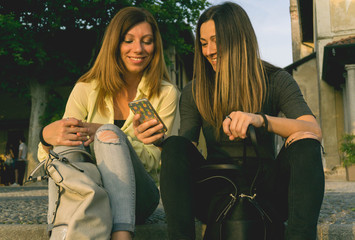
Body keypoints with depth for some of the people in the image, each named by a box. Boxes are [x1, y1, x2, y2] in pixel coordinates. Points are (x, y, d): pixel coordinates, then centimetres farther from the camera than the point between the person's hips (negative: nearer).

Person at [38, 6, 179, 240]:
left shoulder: (166, 93, 2)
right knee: (66, 144, -29)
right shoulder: (86, 89, 3)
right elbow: (47, 159, 0)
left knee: (109, 132, -29)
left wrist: (105, 135, -20)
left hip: (134, 197, -1)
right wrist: (47, 137, -26)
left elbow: (152, 162, -3)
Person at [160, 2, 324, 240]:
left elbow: (314, 130, -15)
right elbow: (184, 153, -2)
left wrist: (262, 120, -34)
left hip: (265, 189, -1)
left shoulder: (275, 80, 2)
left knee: (304, 142, -26)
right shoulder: (194, 92, 6)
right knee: (175, 145, -23)